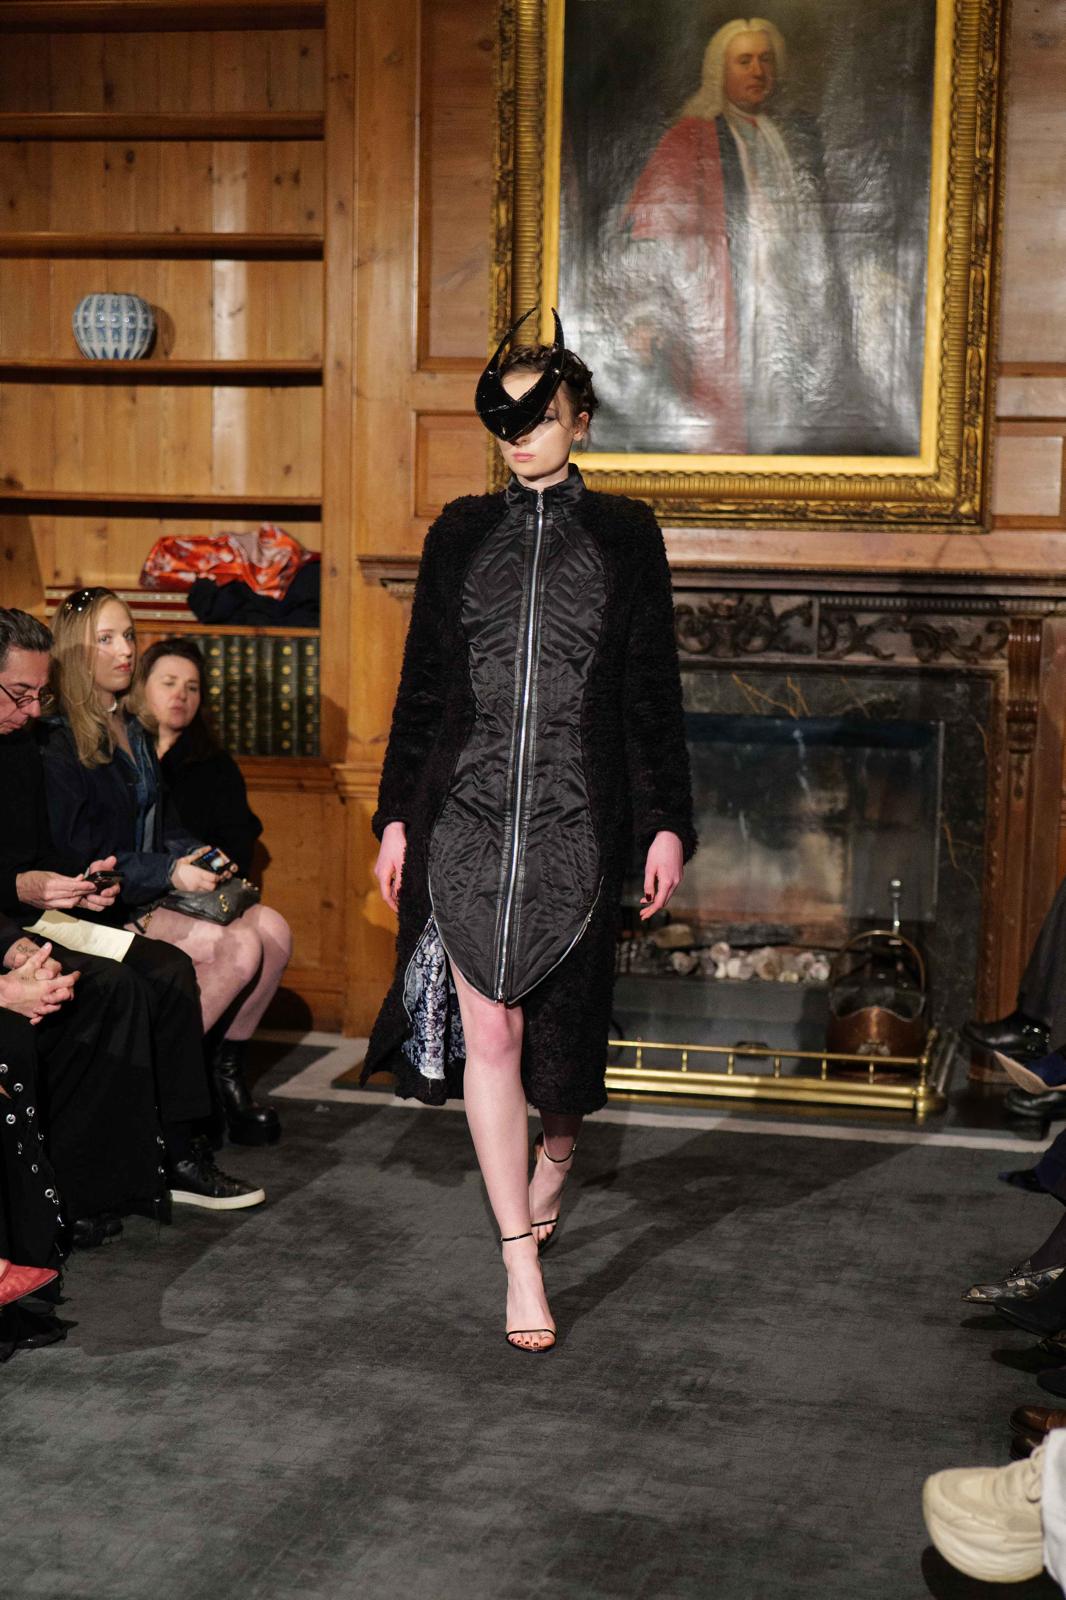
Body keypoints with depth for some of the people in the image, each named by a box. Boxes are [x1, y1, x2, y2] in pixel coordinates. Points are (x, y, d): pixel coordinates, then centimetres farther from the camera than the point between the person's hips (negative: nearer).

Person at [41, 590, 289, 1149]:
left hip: (157, 889, 8)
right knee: (239, 948, -24)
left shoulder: (131, 731, 14)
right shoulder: (58, 745, -14)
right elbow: (75, 860, -18)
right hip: (103, 910, -8)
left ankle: (224, 1072, 2)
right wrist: (170, 872, -22)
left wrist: (197, 855, -2)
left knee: (273, 929, -13)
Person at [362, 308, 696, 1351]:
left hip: (576, 818, -1)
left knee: (560, 1025, 7)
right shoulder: (460, 534, 9)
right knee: (487, 1031, -4)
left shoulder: (623, 535, 5)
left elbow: (653, 690, 4)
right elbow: (421, 686, 10)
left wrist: (667, 822, -1)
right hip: (468, 814, 1)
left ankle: (554, 1157, 41)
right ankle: (522, 1263, 4)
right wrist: (397, 816, 6)